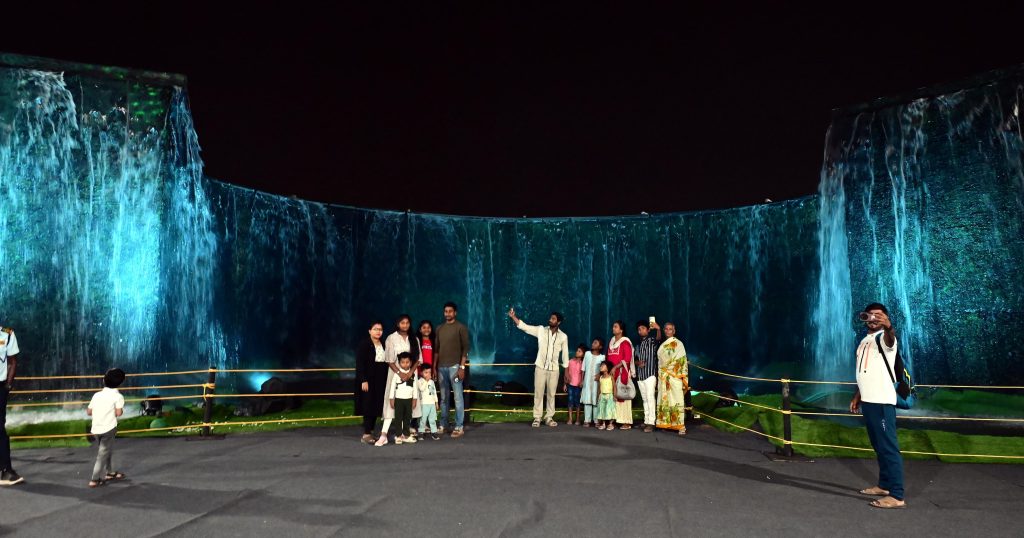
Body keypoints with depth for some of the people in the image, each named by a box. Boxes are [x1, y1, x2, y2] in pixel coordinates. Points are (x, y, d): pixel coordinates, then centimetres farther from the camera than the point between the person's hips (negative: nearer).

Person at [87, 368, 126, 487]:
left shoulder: (97, 395, 10)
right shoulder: (118, 396, -6)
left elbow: (89, 412, 10)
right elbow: (118, 413, -15)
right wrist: (121, 411, 6)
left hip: (96, 428, 6)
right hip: (108, 428, -6)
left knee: (107, 451, 22)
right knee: (103, 454, 2)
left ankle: (110, 473, 35)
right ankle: (95, 480, 0)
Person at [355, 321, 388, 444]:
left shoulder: (384, 345, 10)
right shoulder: (364, 345, -6)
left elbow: (386, 363, 11)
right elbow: (359, 364, -12)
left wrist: (386, 381, 7)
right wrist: (363, 380, -18)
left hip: (381, 381, 6)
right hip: (368, 380, -6)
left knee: (377, 406, 7)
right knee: (368, 406, -4)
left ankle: (370, 431, 16)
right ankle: (366, 434, 1)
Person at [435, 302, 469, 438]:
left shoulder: (461, 328, -2)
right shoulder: (440, 328, 14)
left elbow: (465, 348, -6)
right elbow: (436, 349, 16)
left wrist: (462, 367, -13)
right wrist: (434, 366, 10)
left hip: (454, 366, -5)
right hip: (441, 367, 5)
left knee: (458, 397, -5)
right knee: (444, 397, 10)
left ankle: (459, 427, -2)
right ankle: (443, 424, 17)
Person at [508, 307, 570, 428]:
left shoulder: (563, 336, 1)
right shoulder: (541, 330, -1)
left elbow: (565, 354, 6)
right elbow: (524, 326, -7)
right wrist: (513, 317, -20)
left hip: (554, 369, 1)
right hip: (540, 367, 0)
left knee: (551, 394, 6)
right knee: (538, 393, 1)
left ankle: (549, 418, 16)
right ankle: (537, 418, 6)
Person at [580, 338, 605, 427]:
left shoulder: (602, 357, -2)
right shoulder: (587, 354, 6)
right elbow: (583, 368, 8)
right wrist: (582, 380, 6)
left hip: (596, 381, -2)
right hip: (587, 381, 2)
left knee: (596, 401, -2)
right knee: (587, 400, 1)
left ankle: (597, 420, 4)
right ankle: (587, 420, 3)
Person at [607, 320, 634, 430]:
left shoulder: (625, 342, -5)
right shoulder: (611, 341, 17)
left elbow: (627, 359, -12)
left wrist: (615, 367, -17)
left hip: (622, 372, -6)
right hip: (612, 372, 6)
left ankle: (626, 422, -3)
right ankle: (614, 419, 3)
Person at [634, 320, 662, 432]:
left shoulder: (652, 340, -2)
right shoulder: (638, 344, 17)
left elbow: (659, 338, -25)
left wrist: (658, 329, -45)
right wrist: (638, 363, -4)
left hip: (650, 373, -7)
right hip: (640, 375, 7)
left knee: (650, 397, -12)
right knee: (644, 399, 11)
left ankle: (651, 423, -14)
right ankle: (646, 421, 17)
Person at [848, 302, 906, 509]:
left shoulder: (884, 337, -8)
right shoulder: (865, 341, 19)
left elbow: (890, 337, -35)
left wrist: (888, 326, -57)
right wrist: (857, 397, 23)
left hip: (882, 401, -9)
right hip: (867, 400, 9)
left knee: (888, 447, -8)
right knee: (878, 446, 16)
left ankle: (897, 496, -7)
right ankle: (884, 485, 26)